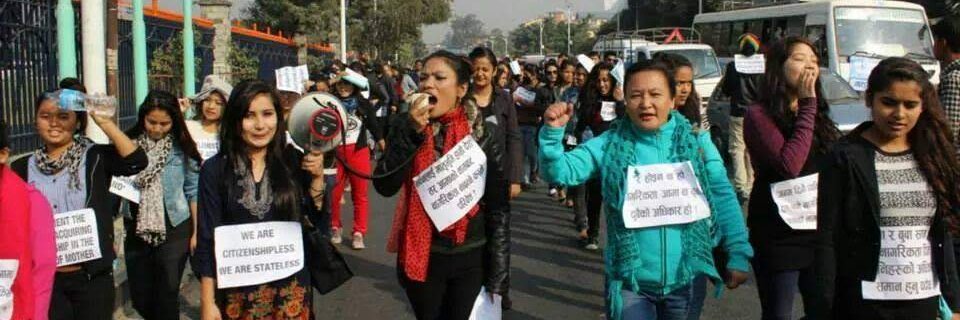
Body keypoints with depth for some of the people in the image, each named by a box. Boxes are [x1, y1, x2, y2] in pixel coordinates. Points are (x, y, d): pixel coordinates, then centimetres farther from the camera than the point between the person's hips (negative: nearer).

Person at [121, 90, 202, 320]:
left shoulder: (182, 148, -4)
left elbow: (193, 192, 1)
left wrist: (196, 232, -1)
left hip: (174, 231, -2)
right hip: (137, 231, 3)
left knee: (167, 296, 2)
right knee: (139, 298, 12)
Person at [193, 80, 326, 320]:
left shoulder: (294, 162, -3)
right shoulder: (215, 170, -6)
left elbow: (318, 219, 0)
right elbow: (208, 239, -4)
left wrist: (317, 177, -13)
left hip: (291, 290, 1)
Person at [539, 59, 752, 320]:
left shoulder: (697, 142, -2)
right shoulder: (609, 144, -3)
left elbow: (723, 198, -1)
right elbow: (560, 172, -7)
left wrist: (739, 255, -4)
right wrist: (553, 132, -24)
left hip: (686, 279, 2)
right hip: (629, 281, -1)